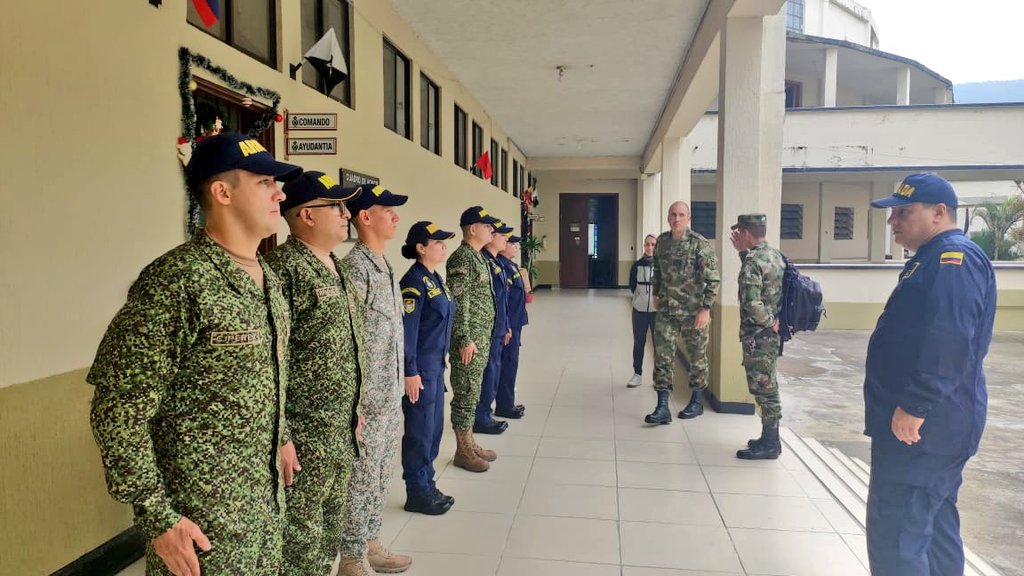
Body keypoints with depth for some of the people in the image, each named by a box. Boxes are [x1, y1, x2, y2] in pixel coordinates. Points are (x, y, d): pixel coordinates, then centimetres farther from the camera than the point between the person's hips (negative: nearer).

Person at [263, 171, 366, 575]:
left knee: (326, 538, 20)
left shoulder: (336, 267, 12)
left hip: (342, 433, 9)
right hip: (303, 437, -8)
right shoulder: (283, 268, -17)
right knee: (299, 542, 6)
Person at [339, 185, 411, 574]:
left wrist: (397, 393, 18)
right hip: (366, 399, -9)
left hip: (391, 396, 9)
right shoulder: (353, 268, -18)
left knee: (380, 477, 19)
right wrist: (354, 404, -20)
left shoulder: (386, 267, 11)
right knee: (361, 479, 5)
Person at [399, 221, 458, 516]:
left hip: (436, 366, 9)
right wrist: (410, 372, -19)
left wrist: (439, 364, 18)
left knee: (434, 428, 16)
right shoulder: (414, 282, -17)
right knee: (420, 431, 3)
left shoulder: (436, 278, 11)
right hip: (420, 369, -9)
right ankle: (417, 494, 16)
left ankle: (427, 486, 29)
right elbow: (407, 331, -19)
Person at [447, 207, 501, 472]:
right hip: (469, 340, -10)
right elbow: (458, 303, -20)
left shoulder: (478, 256, 14)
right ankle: (463, 451, 10)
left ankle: (469, 443, 26)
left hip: (482, 338, 10)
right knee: (466, 394, 0)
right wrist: (465, 339, -21)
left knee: (472, 393, 16)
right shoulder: (462, 258, -16)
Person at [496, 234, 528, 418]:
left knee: (510, 363, 16)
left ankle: (507, 402, 26)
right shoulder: (500, 265, -18)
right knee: (508, 364, -2)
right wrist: (506, 327, -23)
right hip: (508, 324, -10)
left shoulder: (510, 264, 13)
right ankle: (504, 406, 8)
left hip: (515, 323, 10)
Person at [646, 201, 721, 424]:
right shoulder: (662, 241, 4)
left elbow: (713, 278, -13)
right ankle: (662, 407, 1)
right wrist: (656, 294, 18)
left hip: (693, 311, -4)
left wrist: (706, 308, -16)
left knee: (696, 356, 10)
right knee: (662, 356, -2)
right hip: (666, 310, 4)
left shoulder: (700, 244, -12)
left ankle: (697, 401, 28)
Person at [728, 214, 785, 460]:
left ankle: (769, 445, 8)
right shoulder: (775, 255, 8)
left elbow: (752, 304, -29)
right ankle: (770, 438, 27)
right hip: (773, 335, 9)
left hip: (758, 336, -9)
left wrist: (769, 322, -14)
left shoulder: (752, 262, -20)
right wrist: (743, 253, 22)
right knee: (768, 387, 17)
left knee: (763, 389, -1)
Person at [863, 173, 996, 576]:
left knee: (895, 536, -7)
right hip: (932, 425, 11)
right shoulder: (936, 259, 18)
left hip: (919, 426, -11)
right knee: (934, 527, 19)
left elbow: (948, 342, -27)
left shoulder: (953, 258, -16)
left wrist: (915, 406, -27)